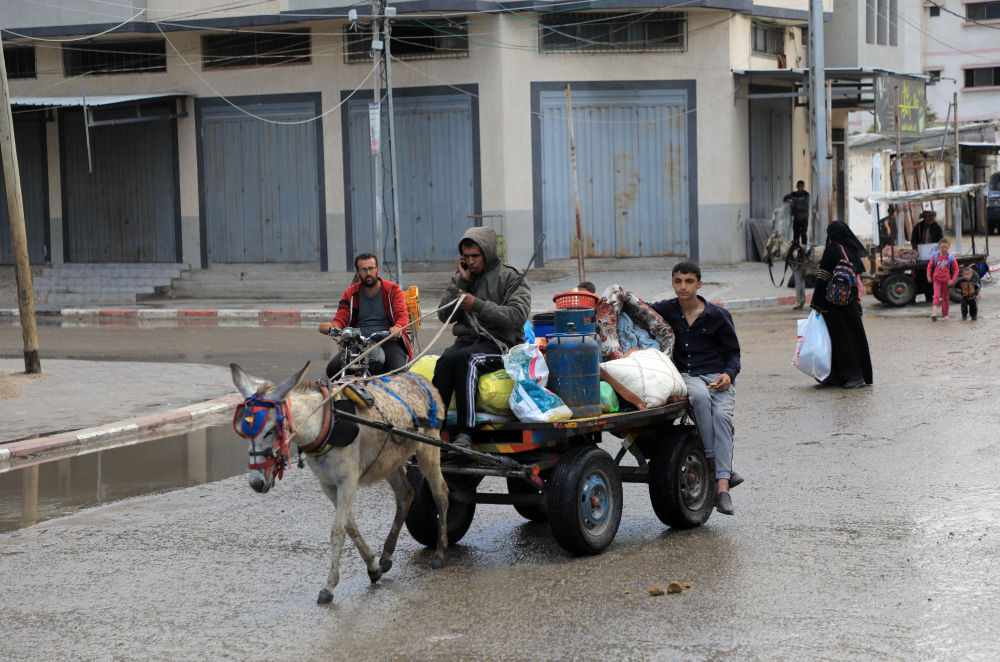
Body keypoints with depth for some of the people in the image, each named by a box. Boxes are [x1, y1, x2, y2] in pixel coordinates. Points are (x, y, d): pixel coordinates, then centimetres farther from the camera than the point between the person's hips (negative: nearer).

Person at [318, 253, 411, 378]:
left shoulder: (393, 290, 8)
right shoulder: (350, 293, 15)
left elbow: (402, 315, -4)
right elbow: (341, 318, 6)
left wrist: (398, 327, -31)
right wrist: (332, 326, -21)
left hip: (388, 341, -2)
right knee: (333, 368, -23)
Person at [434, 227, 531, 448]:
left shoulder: (511, 277, 4)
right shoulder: (460, 278, 18)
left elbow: (518, 316, -10)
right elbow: (444, 315, 10)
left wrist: (478, 305, -16)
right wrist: (461, 282, 1)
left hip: (499, 342, -4)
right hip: (467, 340, 4)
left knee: (466, 358, -36)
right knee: (446, 360, -31)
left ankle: (464, 434, -41)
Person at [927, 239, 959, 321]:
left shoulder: (951, 258, -6)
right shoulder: (935, 256, -2)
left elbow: (956, 269, -1)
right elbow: (929, 266, 10)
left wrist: (953, 280, -9)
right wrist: (929, 276, 1)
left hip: (946, 281, 1)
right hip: (937, 279, -1)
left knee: (946, 298, 8)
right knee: (937, 295, -18)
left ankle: (945, 315, 18)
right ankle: (934, 312, -27)